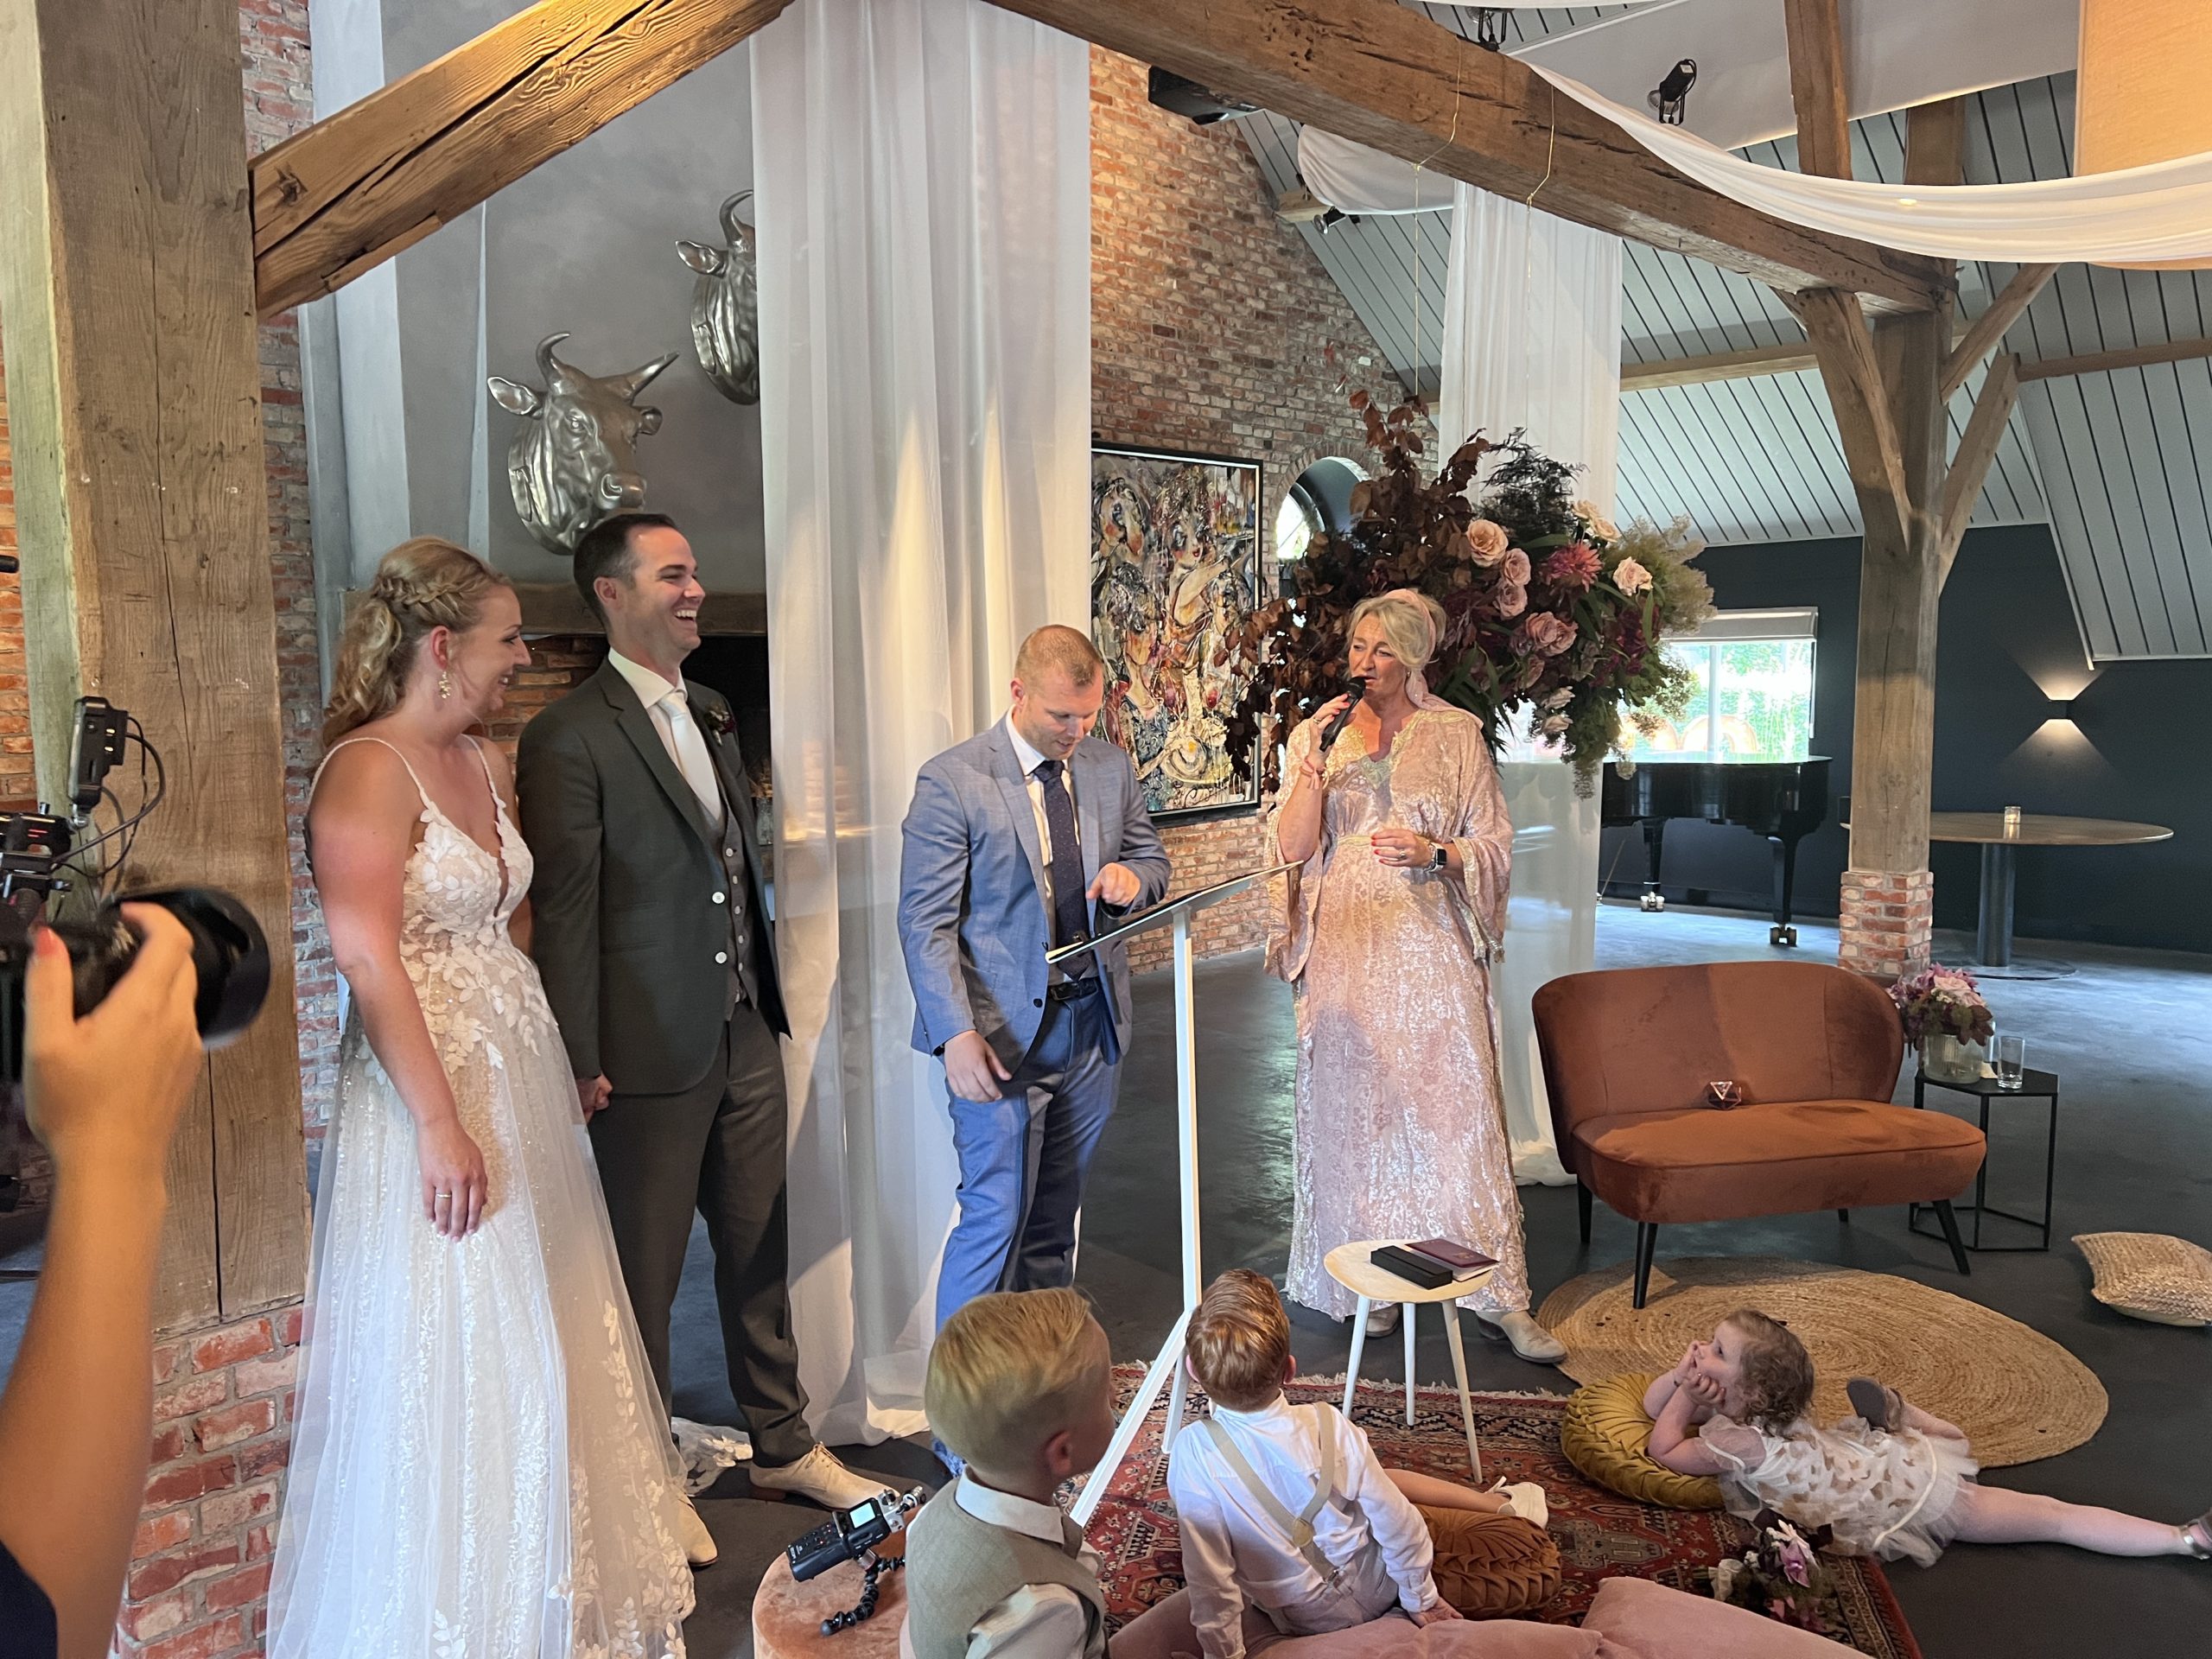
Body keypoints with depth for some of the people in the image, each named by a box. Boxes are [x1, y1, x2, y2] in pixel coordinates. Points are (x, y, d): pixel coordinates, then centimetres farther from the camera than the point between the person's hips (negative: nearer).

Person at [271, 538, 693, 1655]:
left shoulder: (486, 764, 10)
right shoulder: (369, 771, -15)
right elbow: (370, 965, -20)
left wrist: (557, 1068, 10)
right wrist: (441, 1127, -21)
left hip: (521, 1078, 9)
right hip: (434, 1089, -8)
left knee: (537, 1340, 17)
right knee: (449, 1362, 3)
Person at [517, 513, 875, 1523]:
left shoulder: (714, 715, 12)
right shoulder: (569, 737, -12)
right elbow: (564, 911, -14)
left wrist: (766, 1001, 15)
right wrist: (580, 1062, -14)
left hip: (747, 1036, 7)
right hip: (652, 1054, -7)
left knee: (759, 1251, 18)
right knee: (646, 1277, 9)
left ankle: (781, 1445, 35)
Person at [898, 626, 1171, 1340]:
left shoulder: (1112, 767, 6)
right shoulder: (952, 781, -11)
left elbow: (1152, 858, 19)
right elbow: (925, 923, -12)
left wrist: (1130, 876, -7)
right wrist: (957, 1034, -23)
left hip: (1092, 1026, 5)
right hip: (1003, 1032, -5)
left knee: (1055, 1219, 15)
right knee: (995, 1217, -5)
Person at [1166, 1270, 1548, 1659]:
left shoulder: (1193, 1455, -31)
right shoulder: (1328, 1429, -27)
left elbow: (1210, 1578, -25)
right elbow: (1397, 1524, -14)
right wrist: (1420, 1598, 4)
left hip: (1301, 1619, 1)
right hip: (1372, 1591, 0)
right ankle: (1501, 1506, 44)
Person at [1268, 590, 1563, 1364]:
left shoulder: (1456, 734, 4)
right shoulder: (1317, 735, 7)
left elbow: (1495, 844, 4)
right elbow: (1293, 848, 0)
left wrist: (1435, 852, -15)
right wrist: (1314, 767, -13)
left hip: (1430, 947, -1)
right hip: (1345, 946, 2)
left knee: (1458, 1111, -3)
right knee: (1353, 1112, 5)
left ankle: (1498, 1296, 5)